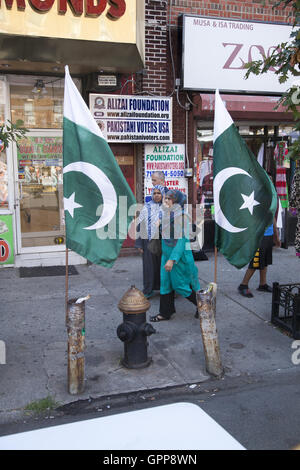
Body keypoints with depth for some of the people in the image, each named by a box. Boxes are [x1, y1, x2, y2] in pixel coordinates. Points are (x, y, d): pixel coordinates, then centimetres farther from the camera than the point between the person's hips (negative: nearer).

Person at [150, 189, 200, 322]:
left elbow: (181, 240, -23)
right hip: (167, 253, 8)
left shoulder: (181, 217, -19)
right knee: (166, 282, 10)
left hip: (179, 254, -8)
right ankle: (165, 312, 19)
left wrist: (172, 259, -26)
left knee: (180, 284, 2)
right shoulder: (167, 215, 7)